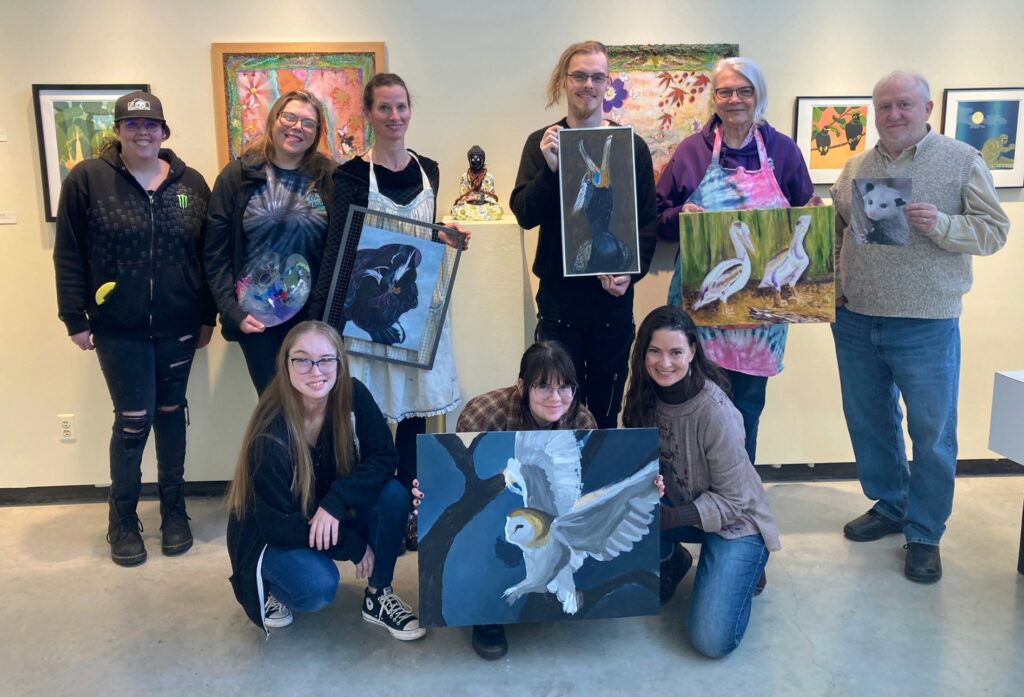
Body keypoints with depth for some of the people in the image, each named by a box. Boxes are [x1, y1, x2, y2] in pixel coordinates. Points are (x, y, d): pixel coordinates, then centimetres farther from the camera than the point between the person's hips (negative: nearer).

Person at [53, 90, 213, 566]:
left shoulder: (191, 183, 4)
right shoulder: (87, 179, -4)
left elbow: (208, 255, 7)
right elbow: (68, 256, -2)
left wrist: (208, 315, 5)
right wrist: (74, 318, -5)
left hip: (178, 326, 2)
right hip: (118, 329, -2)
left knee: (171, 415, 12)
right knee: (133, 421, 1)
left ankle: (174, 509, 28)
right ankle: (122, 519, 21)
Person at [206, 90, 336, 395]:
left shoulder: (329, 178, 2)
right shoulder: (239, 175, 0)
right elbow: (217, 252, 0)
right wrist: (231, 309, -7)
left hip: (314, 313, 1)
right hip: (256, 316, 0)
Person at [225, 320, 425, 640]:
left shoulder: (353, 397, -17)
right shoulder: (270, 434, -29)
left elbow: (384, 457, -15)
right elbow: (278, 525, -24)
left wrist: (335, 502, -30)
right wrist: (355, 546, -21)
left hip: (332, 517, 5)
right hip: (272, 535, -4)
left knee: (393, 495, -22)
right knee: (318, 587, -32)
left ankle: (377, 596, -1)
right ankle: (273, 584, 5)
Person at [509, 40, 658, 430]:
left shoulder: (632, 146, 4)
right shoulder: (541, 143, 4)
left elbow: (649, 221, 3)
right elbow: (524, 214, -5)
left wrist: (631, 272, -11)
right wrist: (550, 168, -20)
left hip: (614, 294, 1)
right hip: (559, 294, 0)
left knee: (607, 408, 9)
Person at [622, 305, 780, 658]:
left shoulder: (715, 411, -28)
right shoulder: (645, 397, -11)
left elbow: (733, 499, -20)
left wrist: (673, 517, -31)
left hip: (733, 521, -5)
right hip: (676, 506, 5)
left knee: (712, 640, -19)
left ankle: (745, 570, 12)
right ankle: (672, 562, 6)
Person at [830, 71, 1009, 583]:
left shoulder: (961, 161, -2)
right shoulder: (855, 168, 9)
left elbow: (994, 232, -5)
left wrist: (940, 224, -22)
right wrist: (831, 282, 2)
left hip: (926, 326, -4)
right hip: (855, 321, 4)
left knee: (932, 433, 5)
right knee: (868, 422, 15)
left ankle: (924, 533, 21)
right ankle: (888, 506, 35)